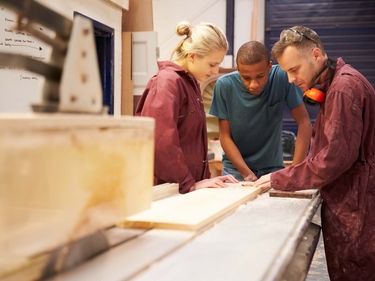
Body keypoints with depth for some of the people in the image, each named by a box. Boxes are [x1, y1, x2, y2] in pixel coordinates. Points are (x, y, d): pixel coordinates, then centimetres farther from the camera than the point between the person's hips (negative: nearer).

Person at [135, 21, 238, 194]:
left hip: (190, 184, 8)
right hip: (167, 187, -8)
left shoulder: (191, 82, 13)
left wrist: (206, 179, 10)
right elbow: (162, 142, -22)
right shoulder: (167, 82, -14)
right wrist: (189, 184, -17)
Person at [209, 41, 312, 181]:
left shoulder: (282, 78, -17)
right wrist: (247, 173, -20)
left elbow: (304, 123, -13)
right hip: (235, 167, 0)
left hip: (272, 167, 1)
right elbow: (225, 136, -11)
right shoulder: (224, 85, -18)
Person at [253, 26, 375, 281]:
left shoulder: (344, 86, -18)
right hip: (344, 200, 9)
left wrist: (280, 180, -15)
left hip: (353, 204, -9)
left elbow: (337, 155, -22)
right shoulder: (334, 84, 15)